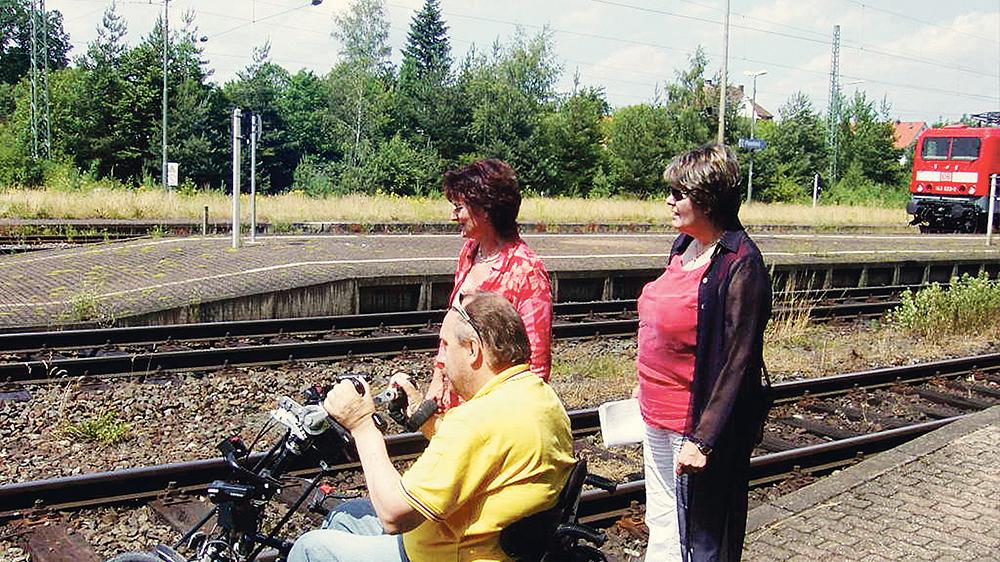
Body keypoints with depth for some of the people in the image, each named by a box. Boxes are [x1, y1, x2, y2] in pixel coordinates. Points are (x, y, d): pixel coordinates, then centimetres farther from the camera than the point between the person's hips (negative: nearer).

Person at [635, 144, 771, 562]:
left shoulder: (740, 267, -19)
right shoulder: (685, 245, 7)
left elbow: (738, 363, -20)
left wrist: (703, 439, -21)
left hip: (695, 425, -8)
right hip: (658, 418, 9)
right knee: (660, 526, 21)